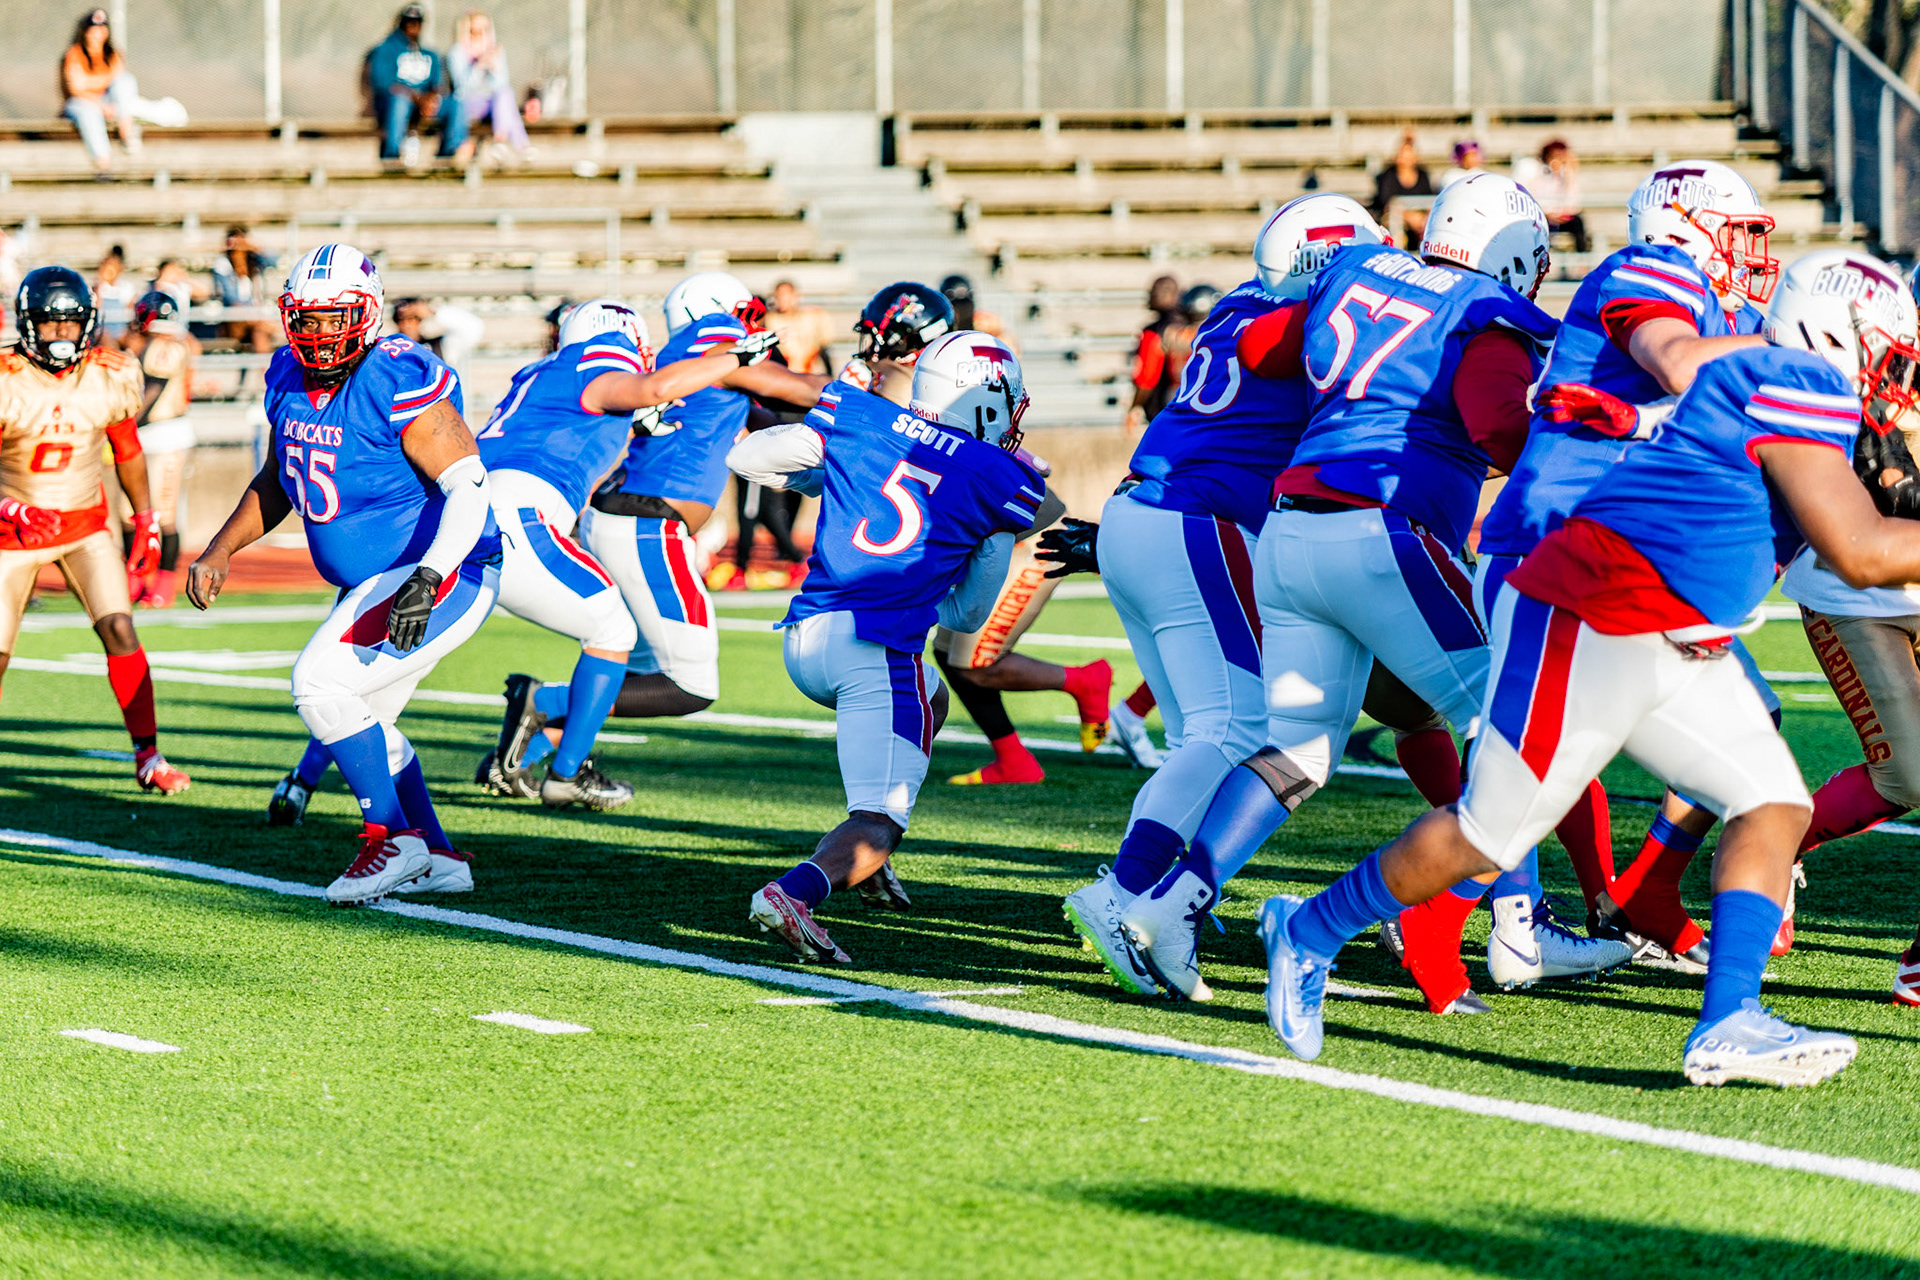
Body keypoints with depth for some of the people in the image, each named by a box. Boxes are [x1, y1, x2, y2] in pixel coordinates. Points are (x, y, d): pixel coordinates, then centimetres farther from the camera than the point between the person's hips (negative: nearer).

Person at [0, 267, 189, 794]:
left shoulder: (110, 377, -8)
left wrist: (147, 520, 11)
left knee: (119, 628, -15)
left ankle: (148, 756, -8)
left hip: (86, 524, 2)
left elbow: (127, 450, 9)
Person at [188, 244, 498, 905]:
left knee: (320, 684, -19)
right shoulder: (291, 380, 3)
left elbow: (469, 490, -27)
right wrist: (222, 549, 10)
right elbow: (277, 482, 20)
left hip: (445, 577, -10)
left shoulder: (400, 385, -23)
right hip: (373, 584, 10)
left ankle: (391, 837, -7)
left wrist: (425, 580, -38)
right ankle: (439, 859, 27)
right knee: (359, 720, 18)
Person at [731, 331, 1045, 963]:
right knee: (879, 824, -7)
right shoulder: (1003, 484, 5)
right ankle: (793, 892, -37)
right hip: (878, 649, -6)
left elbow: (747, 457, 20)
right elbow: (969, 614, 15)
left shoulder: (857, 419, 9)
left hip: (803, 640, 6)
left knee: (930, 700, 34)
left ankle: (863, 854, 22)